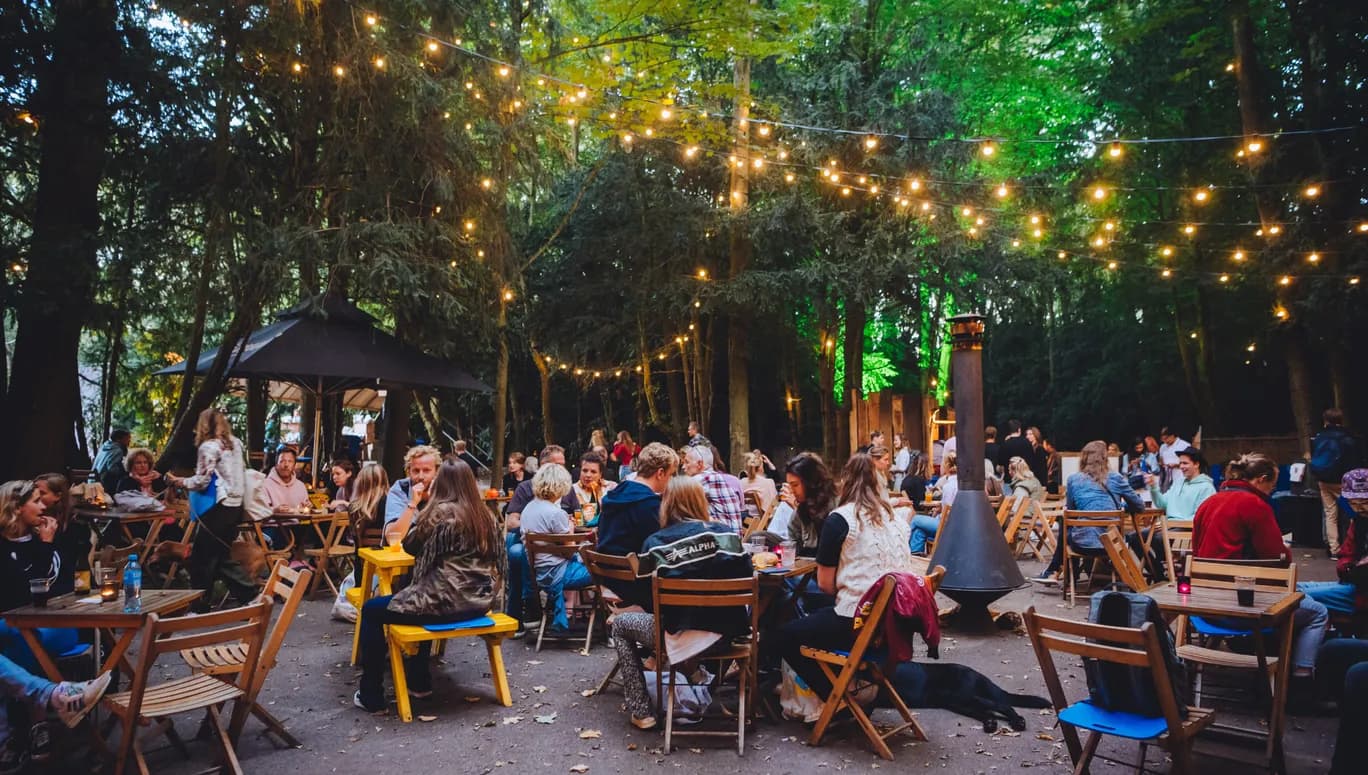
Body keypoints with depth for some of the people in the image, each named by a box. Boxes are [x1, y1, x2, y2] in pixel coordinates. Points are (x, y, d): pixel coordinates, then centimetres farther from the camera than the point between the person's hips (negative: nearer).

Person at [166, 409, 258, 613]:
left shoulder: (209, 446, -10)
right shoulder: (236, 443, 11)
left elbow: (202, 481, -13)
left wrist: (179, 481, 2)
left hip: (219, 507, -8)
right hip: (236, 505, 8)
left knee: (202, 558, 4)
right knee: (221, 555, 16)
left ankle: (199, 607, 11)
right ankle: (249, 593, 12)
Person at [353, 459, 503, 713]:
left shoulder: (440, 511, -13)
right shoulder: (485, 514, 6)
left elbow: (410, 545, 2)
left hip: (446, 603, -8)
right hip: (479, 601, 8)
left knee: (371, 610, 13)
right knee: (420, 596, 36)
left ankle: (371, 697, 15)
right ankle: (419, 682, 40)